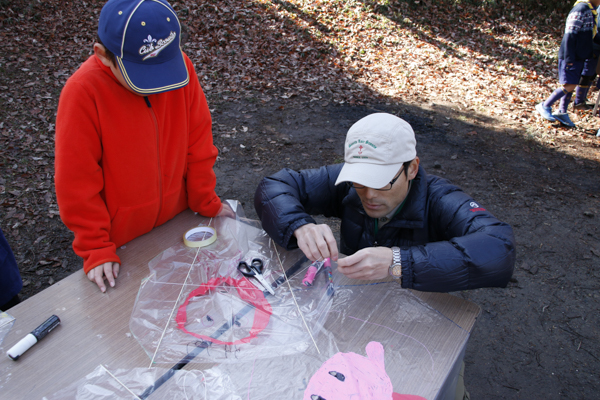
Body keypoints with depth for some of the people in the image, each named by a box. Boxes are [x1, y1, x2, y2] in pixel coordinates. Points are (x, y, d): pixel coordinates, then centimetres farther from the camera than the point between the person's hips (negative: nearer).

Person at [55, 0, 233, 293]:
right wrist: (96, 248, -13)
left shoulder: (181, 67, -15)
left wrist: (207, 202, 1)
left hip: (176, 220, 3)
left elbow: (198, 140, -5)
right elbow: (77, 183, -18)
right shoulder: (82, 92, -25)